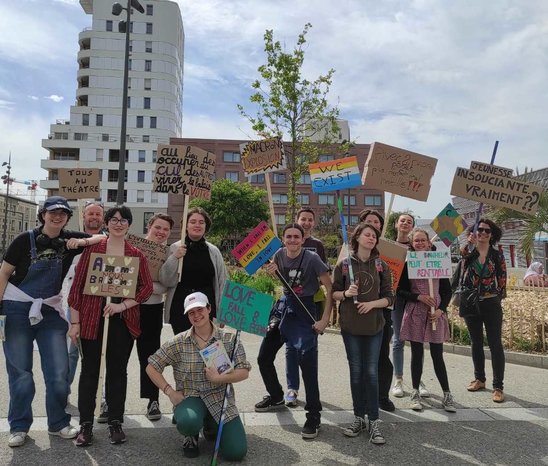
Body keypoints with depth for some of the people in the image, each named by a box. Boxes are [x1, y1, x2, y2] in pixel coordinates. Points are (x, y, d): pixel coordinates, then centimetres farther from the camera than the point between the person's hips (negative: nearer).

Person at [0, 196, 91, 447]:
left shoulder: (69, 240, 0)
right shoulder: (26, 240, -6)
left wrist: (83, 242, -18)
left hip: (51, 310, 2)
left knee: (59, 372, 2)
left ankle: (58, 424, 20)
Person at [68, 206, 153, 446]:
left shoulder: (136, 255, 4)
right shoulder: (92, 248, 1)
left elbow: (147, 287, 1)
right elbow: (77, 284, 1)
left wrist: (123, 305, -12)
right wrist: (75, 321, -2)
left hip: (123, 320, 1)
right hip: (91, 318, -1)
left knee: (118, 371, 10)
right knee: (89, 370, 7)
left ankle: (115, 422, 23)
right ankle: (86, 424, 21)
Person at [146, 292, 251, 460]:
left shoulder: (229, 339, -4)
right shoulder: (179, 342, -3)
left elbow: (244, 371, -6)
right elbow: (151, 367, 1)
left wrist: (219, 378, -22)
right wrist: (170, 391, -9)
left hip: (221, 398, 1)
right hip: (190, 397, -1)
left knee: (236, 453, -10)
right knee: (188, 422, -37)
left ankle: (211, 426, 24)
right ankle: (191, 435, 5)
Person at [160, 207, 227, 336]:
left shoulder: (213, 251, 6)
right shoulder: (175, 248, 2)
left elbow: (222, 282, 11)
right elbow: (166, 281, -2)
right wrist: (174, 258, -15)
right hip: (180, 307, -1)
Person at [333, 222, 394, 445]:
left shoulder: (381, 266, 3)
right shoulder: (343, 265, 1)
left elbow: (389, 297, 3)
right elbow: (334, 293, 5)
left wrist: (372, 303, -15)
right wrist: (346, 293, -15)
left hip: (374, 325, 0)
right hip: (350, 326, 0)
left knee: (371, 372, 1)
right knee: (356, 371, 8)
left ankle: (373, 422, 11)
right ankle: (359, 418, 21)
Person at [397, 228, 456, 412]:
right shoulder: (407, 264, 1)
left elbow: (447, 290, 7)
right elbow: (401, 290, 1)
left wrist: (441, 309, -6)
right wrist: (419, 297, -14)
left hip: (436, 313, 1)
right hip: (415, 313, -1)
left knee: (437, 355, 4)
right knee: (417, 354, 6)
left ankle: (447, 395, 15)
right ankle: (415, 394, 18)